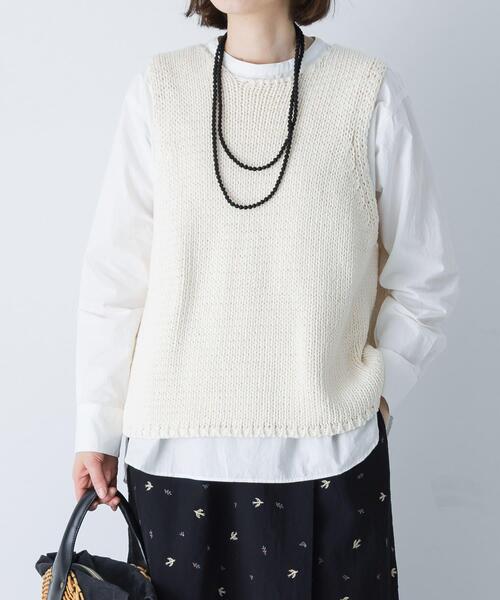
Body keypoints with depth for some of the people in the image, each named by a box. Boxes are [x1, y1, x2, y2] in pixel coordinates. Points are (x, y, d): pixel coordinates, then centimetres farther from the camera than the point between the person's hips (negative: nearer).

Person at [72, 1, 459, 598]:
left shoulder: (370, 91, -3)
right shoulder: (160, 87, 0)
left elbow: (423, 275, 5)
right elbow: (114, 275, 1)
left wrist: (377, 388, 1)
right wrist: (98, 427, 3)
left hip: (329, 451, 0)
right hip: (174, 444, 1)